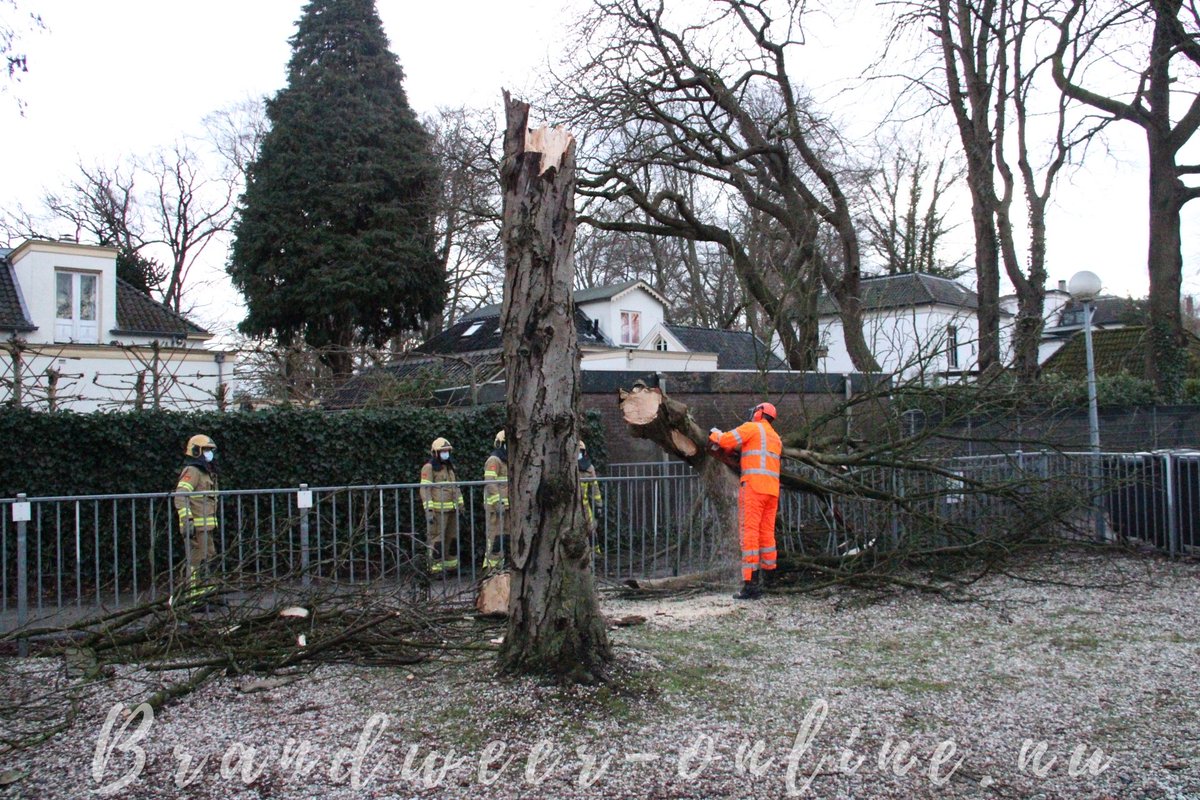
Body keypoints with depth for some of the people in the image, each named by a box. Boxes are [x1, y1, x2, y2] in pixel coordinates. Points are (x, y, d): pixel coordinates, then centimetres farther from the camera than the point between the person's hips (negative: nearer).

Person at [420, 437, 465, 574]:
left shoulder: (449, 467, 14)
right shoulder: (429, 468, -9)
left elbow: (456, 487, 20)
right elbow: (425, 490, -15)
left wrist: (461, 505, 15)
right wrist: (428, 511, -21)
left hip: (452, 509, 8)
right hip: (438, 509, -7)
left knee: (452, 537, 10)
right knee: (437, 538, -6)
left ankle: (451, 564, 19)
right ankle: (435, 566, -2)